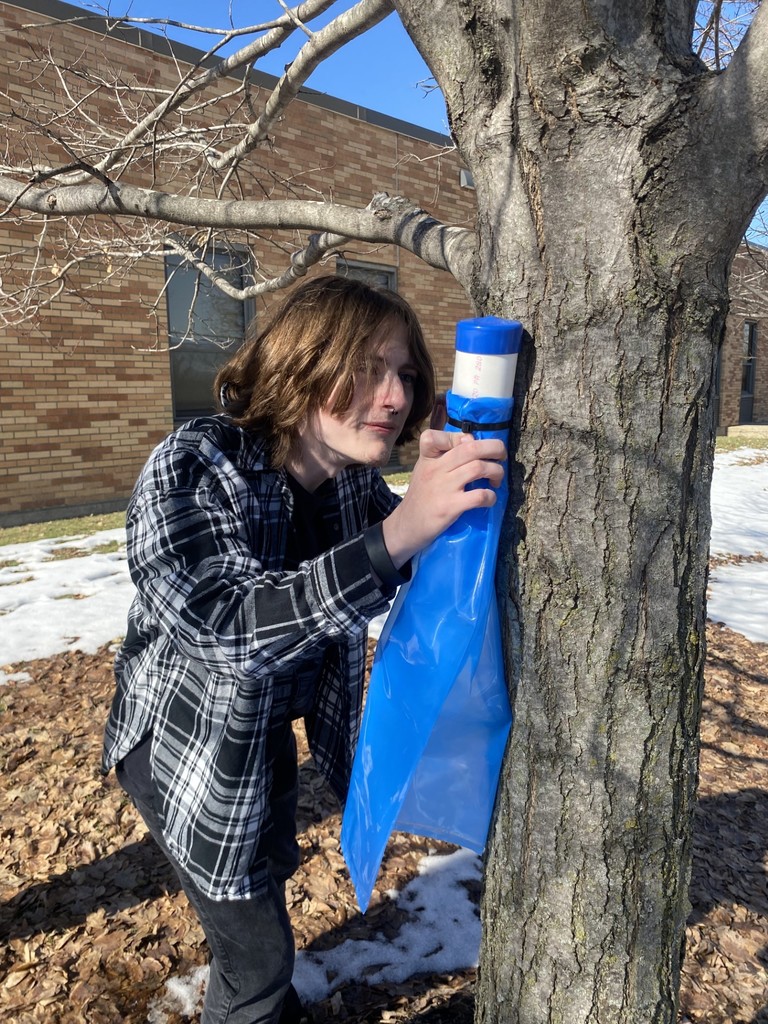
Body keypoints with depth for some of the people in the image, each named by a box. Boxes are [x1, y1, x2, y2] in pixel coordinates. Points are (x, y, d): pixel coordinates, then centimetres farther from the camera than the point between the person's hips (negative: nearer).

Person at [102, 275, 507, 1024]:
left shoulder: (353, 477, -12)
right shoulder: (193, 466, -30)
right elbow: (233, 627, -42)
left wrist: (442, 500, -25)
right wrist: (397, 532, -51)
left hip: (268, 731, 7)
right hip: (184, 743, -6)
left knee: (267, 875, 31)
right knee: (255, 945, 9)